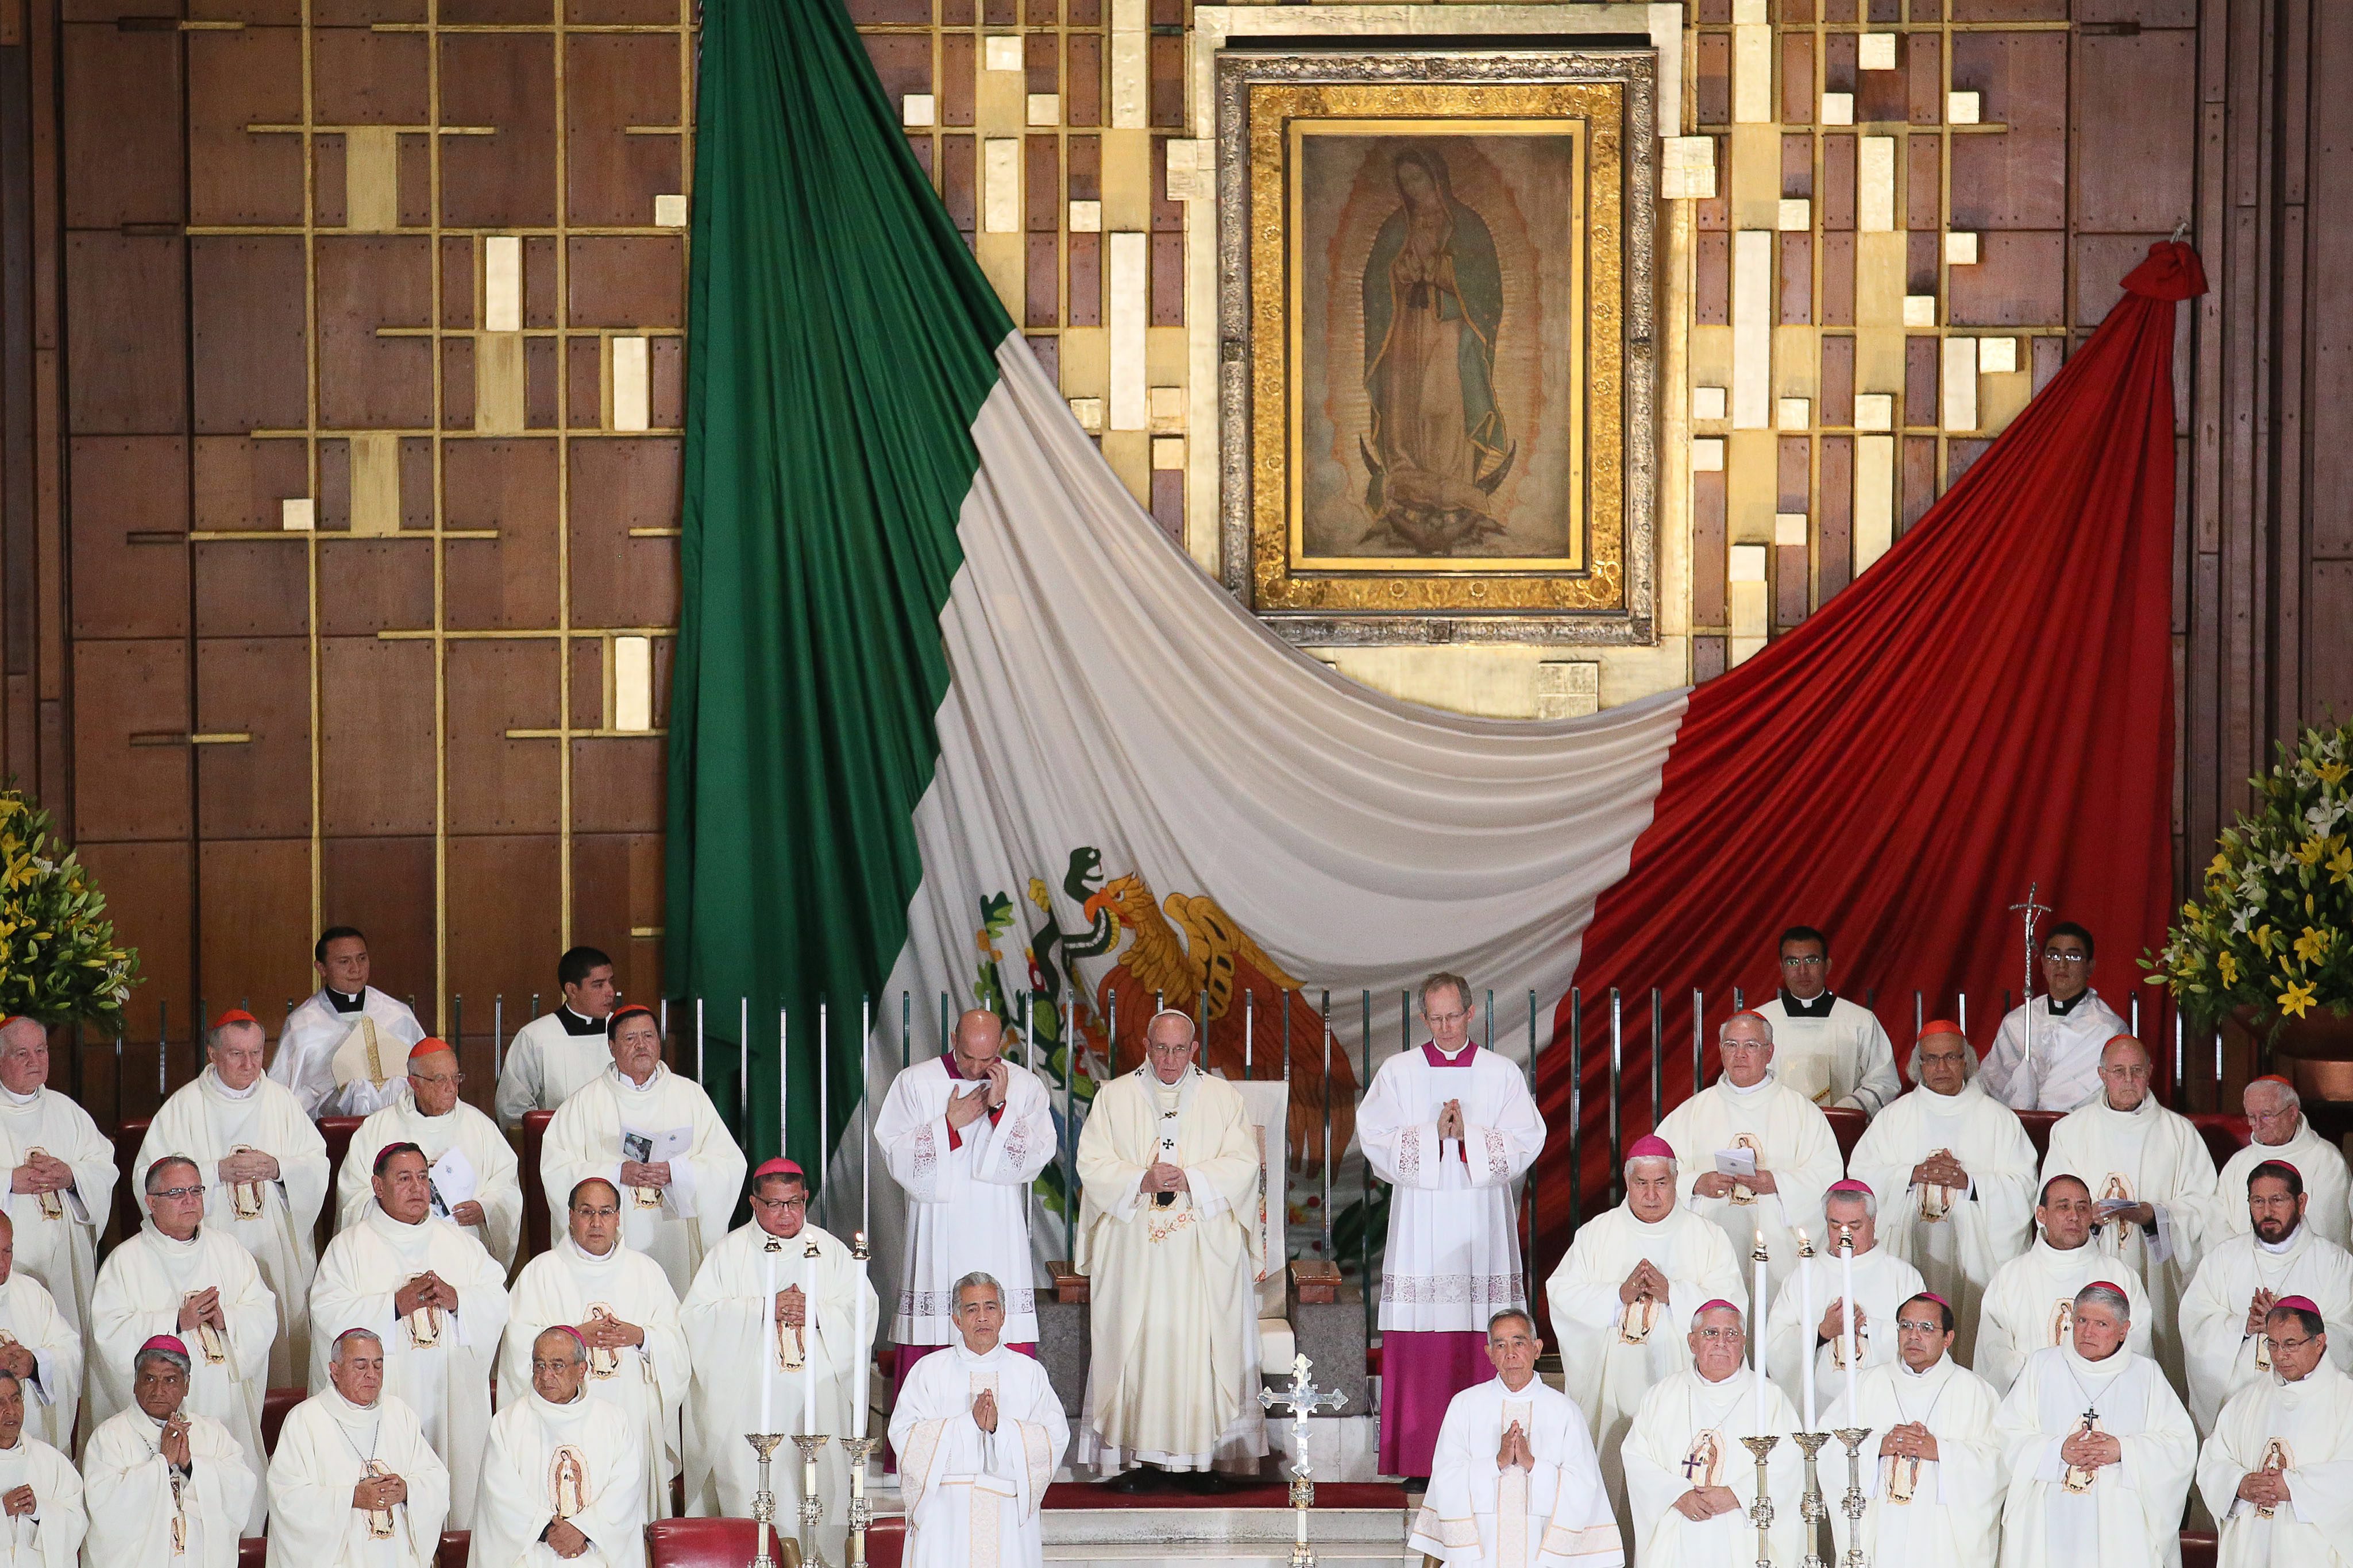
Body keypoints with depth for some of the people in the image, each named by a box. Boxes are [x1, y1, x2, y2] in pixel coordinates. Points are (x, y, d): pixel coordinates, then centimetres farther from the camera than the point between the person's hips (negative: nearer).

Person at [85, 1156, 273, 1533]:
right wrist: (178, 1321, -18)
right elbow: (110, 1333, -10)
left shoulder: (228, 1249, 12)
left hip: (227, 1415, 3)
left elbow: (265, 1317, 6)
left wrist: (225, 1318, -15)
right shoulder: (125, 1261, 1)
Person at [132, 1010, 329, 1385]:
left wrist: (278, 1168, -12)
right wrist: (218, 1171, -14)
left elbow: (318, 1166, 8)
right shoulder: (185, 1105, 2)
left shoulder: (281, 1100, 10)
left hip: (277, 1254, 2)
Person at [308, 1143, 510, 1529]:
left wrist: (456, 1299, -13)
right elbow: (328, 1313, -7)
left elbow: (498, 1303, 7)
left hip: (452, 1406, 3)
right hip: (380, 1406, -3)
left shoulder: (459, 1243, 16)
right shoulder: (350, 1246, 6)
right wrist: (397, 1304, -16)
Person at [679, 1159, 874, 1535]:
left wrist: (816, 1313, -13)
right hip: (749, 1403, -2)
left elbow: (864, 1310, 5)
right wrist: (764, 1309, -13)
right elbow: (695, 1315, -5)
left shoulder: (831, 1250, 12)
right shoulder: (730, 1253, 6)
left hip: (818, 1403, 2)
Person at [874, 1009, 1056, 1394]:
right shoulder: (916, 1083, 4)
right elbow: (894, 1154, -2)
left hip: (1000, 1240, 1)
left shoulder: (1025, 1087, 7)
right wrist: (950, 1124, -8)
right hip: (937, 1240, -1)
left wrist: (1000, 1110, -11)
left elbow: (1038, 1157, -1)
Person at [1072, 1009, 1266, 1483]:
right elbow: (1092, 1164, 2)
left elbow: (1243, 1164, 1)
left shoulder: (1223, 1097, 10)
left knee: (1204, 1349, -5)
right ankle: (1136, 1457, -4)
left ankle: (1207, 1454, -3)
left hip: (1205, 1255, 0)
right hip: (1134, 1252, 0)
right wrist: (1141, 1181, -14)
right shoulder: (1114, 1097, 10)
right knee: (1135, 1348, -5)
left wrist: (1191, 1179, -14)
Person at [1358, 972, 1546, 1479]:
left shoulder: (1502, 1073, 8)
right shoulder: (1398, 1072, 8)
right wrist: (1434, 1134, -12)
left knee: (1485, 1343, -4)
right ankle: (1417, 1460, -2)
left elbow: (1525, 1143, 0)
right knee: (1418, 1346, -5)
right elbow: (1376, 1140, 0)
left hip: (1482, 1221, 0)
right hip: (1418, 1222, 0)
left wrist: (1469, 1135, -13)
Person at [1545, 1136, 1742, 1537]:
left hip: (1679, 1383, -1)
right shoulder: (1596, 1234, 12)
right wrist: (1619, 1295, -11)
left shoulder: (1708, 1238, 8)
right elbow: (1562, 1293, 3)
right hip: (1611, 1383, 1)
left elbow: (1729, 1302, -3)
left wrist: (1671, 1293, -15)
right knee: (1612, 1471, -5)